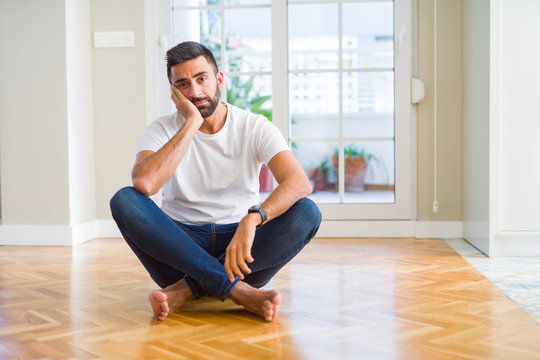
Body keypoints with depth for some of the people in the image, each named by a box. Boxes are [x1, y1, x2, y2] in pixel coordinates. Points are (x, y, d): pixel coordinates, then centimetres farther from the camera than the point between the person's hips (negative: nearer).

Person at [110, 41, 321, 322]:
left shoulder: (255, 128, -2)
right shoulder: (162, 130, -1)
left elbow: (300, 183, -20)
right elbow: (144, 183, -24)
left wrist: (252, 219, -39)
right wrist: (191, 123, -19)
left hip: (239, 245, 0)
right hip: (181, 245, 0)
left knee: (306, 212, -25)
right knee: (124, 201, -26)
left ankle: (188, 288, -27)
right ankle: (238, 290, -32)